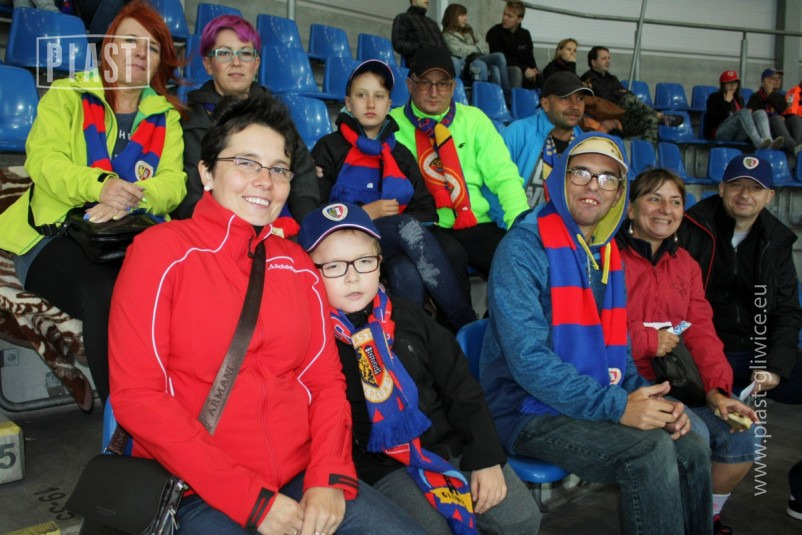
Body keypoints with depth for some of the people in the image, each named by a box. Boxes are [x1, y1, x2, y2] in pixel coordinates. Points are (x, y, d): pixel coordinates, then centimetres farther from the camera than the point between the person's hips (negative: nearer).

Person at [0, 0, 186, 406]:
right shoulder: (67, 95, 13)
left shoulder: (166, 116, 17)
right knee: (106, 294, -34)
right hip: (55, 236, -2)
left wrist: (131, 198, -23)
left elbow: (174, 182, 0)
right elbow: (42, 159, -5)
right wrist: (100, 186, -25)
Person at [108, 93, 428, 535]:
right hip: (199, 492, -3)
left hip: (303, 481, 3)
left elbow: (326, 379, 8)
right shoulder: (162, 251, -4)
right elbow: (136, 395, -10)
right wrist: (249, 498, -14)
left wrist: (329, 478, -9)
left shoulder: (298, 265, 9)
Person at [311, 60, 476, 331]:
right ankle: (468, 325, -37)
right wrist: (365, 213, -10)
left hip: (398, 245, 3)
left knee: (408, 272, -36)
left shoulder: (400, 154, 21)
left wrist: (404, 220, -8)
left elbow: (427, 210, 13)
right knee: (409, 227, -34)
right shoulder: (329, 148, 10)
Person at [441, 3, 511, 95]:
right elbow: (459, 51, -9)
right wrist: (478, 49, 4)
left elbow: (482, 44, 15)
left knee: (495, 69, -29)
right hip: (466, 64, -6)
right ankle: (507, 93, -25)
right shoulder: (447, 36, 4)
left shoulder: (468, 31, 26)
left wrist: (475, 49, -7)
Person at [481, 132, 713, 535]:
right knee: (651, 450, -22)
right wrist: (616, 406, -24)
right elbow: (527, 358, -23)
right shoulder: (523, 248, -14)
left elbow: (615, 348, 16)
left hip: (600, 406, 8)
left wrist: (645, 399, -3)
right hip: (531, 412, -7)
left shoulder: (607, 255, 12)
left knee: (692, 448, -2)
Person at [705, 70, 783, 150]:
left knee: (760, 112, -19)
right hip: (719, 134, -5)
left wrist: (748, 113, 2)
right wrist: (727, 102, -7)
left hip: (737, 136, 5)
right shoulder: (714, 97, 9)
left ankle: (770, 143, -47)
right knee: (743, 112, -29)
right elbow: (714, 119, -8)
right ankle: (758, 142, -51)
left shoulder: (739, 99, 26)